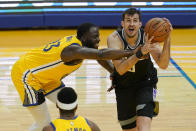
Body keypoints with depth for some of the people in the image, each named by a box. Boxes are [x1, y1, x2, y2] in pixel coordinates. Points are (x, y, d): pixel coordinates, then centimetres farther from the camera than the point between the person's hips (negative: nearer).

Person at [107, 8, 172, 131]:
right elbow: (120, 69, -37)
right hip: (123, 87, 1)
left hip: (145, 83, -1)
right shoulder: (114, 38, -25)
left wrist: (167, 39, -41)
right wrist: (140, 52, -51)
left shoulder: (148, 37, -20)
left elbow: (163, 64, -29)